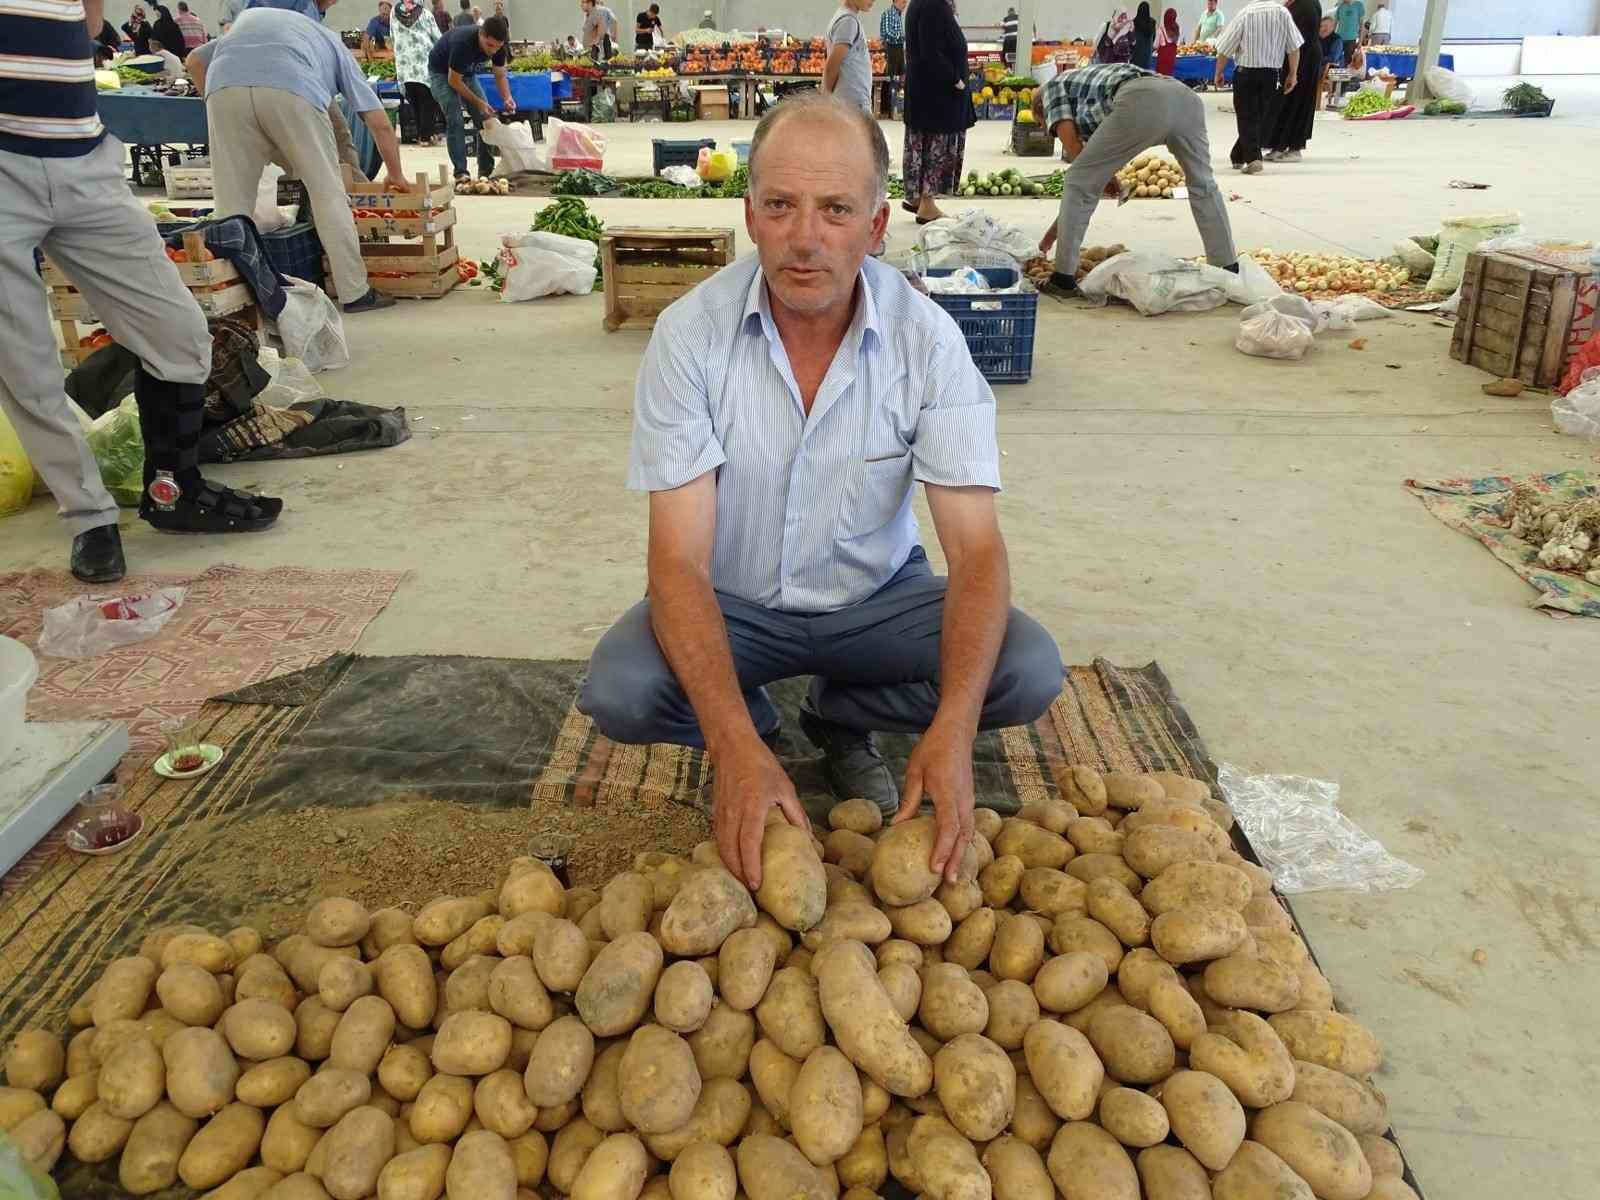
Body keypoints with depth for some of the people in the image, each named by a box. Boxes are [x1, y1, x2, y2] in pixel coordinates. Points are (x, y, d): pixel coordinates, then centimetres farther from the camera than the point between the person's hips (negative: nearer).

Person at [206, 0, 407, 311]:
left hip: (224, 85, 2)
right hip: (291, 89, -2)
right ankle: (355, 293, 11)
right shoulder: (330, 40, 36)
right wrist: (397, 175, 46)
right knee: (328, 193, 9)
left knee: (233, 202, 9)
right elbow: (380, 123, 33)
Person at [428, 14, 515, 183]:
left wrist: (507, 99, -26)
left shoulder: (497, 46, -21)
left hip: (467, 72, 6)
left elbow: (500, 76, -8)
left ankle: (486, 171, 1)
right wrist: (478, 102, -30)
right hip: (442, 72, -6)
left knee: (485, 119, -5)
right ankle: (460, 173, -17)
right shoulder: (462, 42, -38)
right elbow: (453, 80, -29)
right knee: (455, 121, -19)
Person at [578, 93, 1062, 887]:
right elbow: (678, 558, -23)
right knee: (619, 692, -29)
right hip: (734, 601, -1)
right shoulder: (690, 334, -19)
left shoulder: (926, 338, -17)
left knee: (1027, 672, -23)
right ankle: (750, 726, 7)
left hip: (877, 596, 2)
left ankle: (839, 720, 7)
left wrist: (952, 730, -37)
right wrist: (738, 749, -37)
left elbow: (976, 547, -20)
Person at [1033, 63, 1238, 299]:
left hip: (1141, 104, -7)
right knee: (1203, 185, 27)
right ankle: (1228, 269, 31)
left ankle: (1064, 279, 10)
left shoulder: (1053, 86, 27)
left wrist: (1105, 177, 22)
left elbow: (1070, 143, 7)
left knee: (1079, 183, 8)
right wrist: (1056, 229, 49)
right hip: (1185, 96, 7)